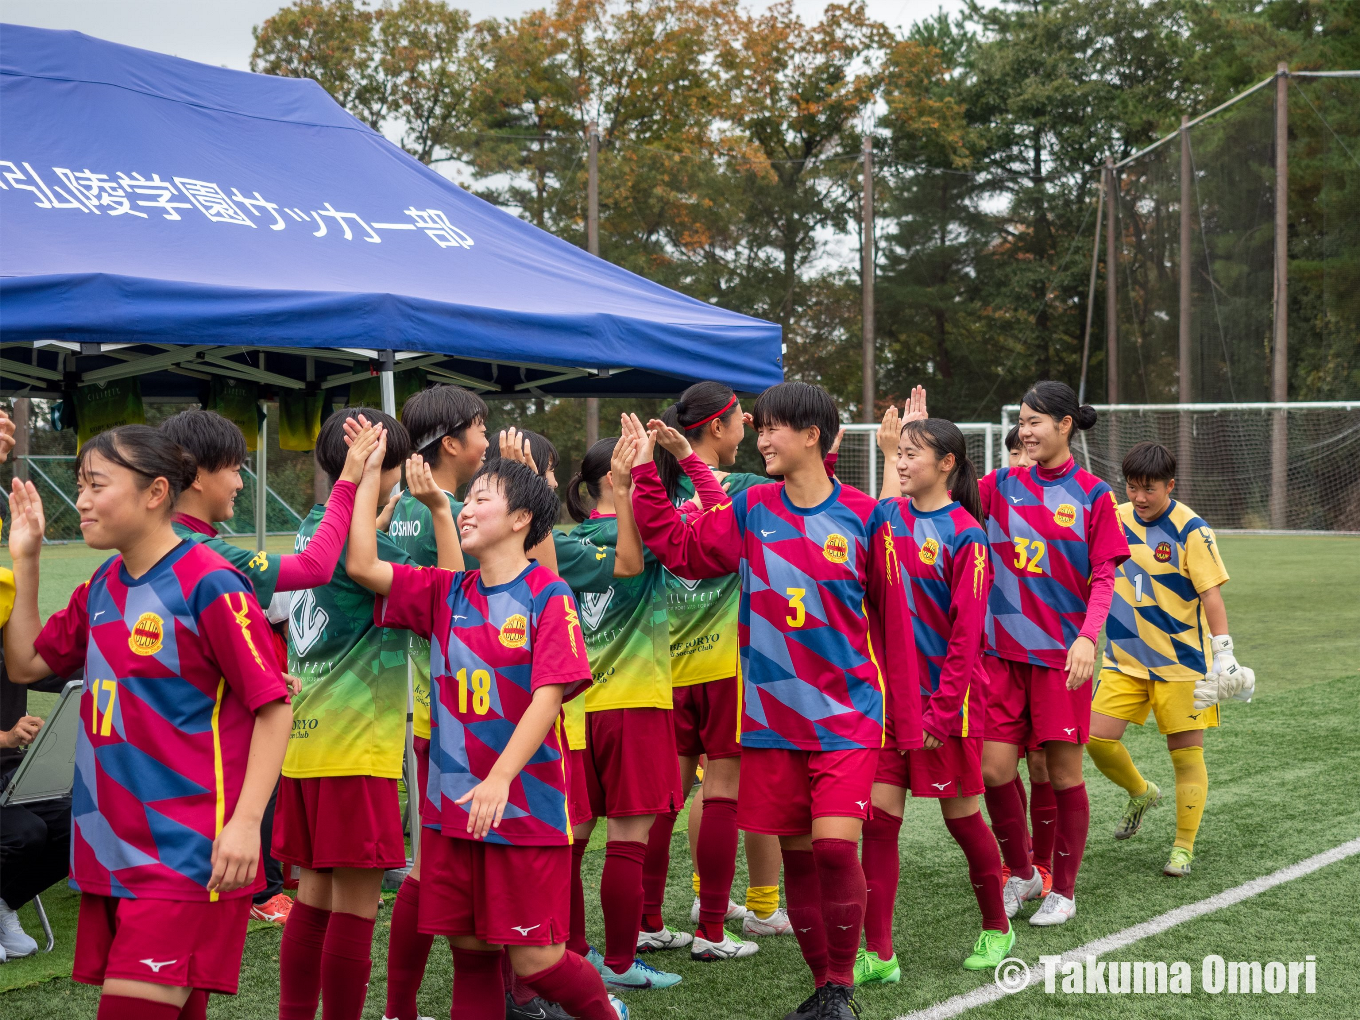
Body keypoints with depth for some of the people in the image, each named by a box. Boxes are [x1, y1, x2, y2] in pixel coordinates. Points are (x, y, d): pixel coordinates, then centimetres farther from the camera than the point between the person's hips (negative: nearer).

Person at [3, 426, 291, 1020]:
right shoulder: (101, 587, 12)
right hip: (108, 847, 7)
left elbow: (273, 705, -11)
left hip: (185, 853, -7)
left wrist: (246, 820, -18)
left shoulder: (209, 585, -11)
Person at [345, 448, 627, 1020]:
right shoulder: (447, 594, 9)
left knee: (535, 959, -2)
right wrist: (369, 475, 1)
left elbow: (549, 696, -16)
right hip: (452, 804, 5)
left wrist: (499, 778, -25)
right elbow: (362, 566, 0)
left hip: (527, 805, -5)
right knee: (469, 948, 8)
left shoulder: (548, 597, -7)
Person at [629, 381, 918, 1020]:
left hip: (847, 715, -3)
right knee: (796, 854, 7)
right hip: (771, 716, 3)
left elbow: (891, 620, 2)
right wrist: (645, 476, 2)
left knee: (834, 846, -16)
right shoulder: (750, 510, 4)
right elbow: (680, 549, 8)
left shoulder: (862, 517, -3)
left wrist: (908, 720, 3)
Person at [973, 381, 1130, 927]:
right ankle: (1021, 873, 21)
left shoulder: (1092, 494, -1)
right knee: (993, 769, 0)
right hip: (1002, 650, 3)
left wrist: (1088, 637, -17)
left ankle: (1063, 889, 17)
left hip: (1060, 654, -3)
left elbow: (1103, 577, -3)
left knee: (1063, 771, 2)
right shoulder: (1002, 484, 8)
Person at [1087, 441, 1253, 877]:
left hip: (1181, 662, -5)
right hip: (1125, 657, 5)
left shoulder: (1190, 530, -13)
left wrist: (1224, 654, -21)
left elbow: (1211, 595, -15)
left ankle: (1183, 847, 12)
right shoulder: (1114, 520, 2)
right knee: (1097, 739, -5)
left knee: (1187, 752, -2)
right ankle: (1141, 793, 25)